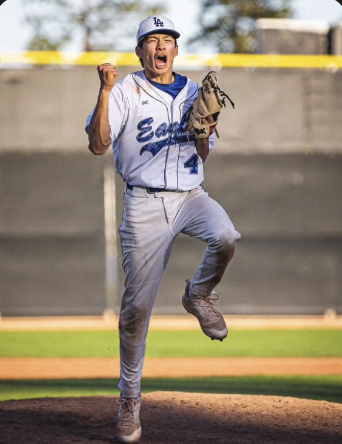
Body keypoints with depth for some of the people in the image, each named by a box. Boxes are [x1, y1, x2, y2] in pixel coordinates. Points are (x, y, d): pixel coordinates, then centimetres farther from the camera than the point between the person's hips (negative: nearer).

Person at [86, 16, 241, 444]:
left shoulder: (193, 92, 12)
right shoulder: (127, 91, -1)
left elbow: (203, 154, 15)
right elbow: (98, 144, -13)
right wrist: (105, 92, -21)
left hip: (190, 195, 3)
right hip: (145, 202, -3)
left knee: (225, 237, -32)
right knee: (136, 304, -3)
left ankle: (199, 296, 1)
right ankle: (129, 396, 11)